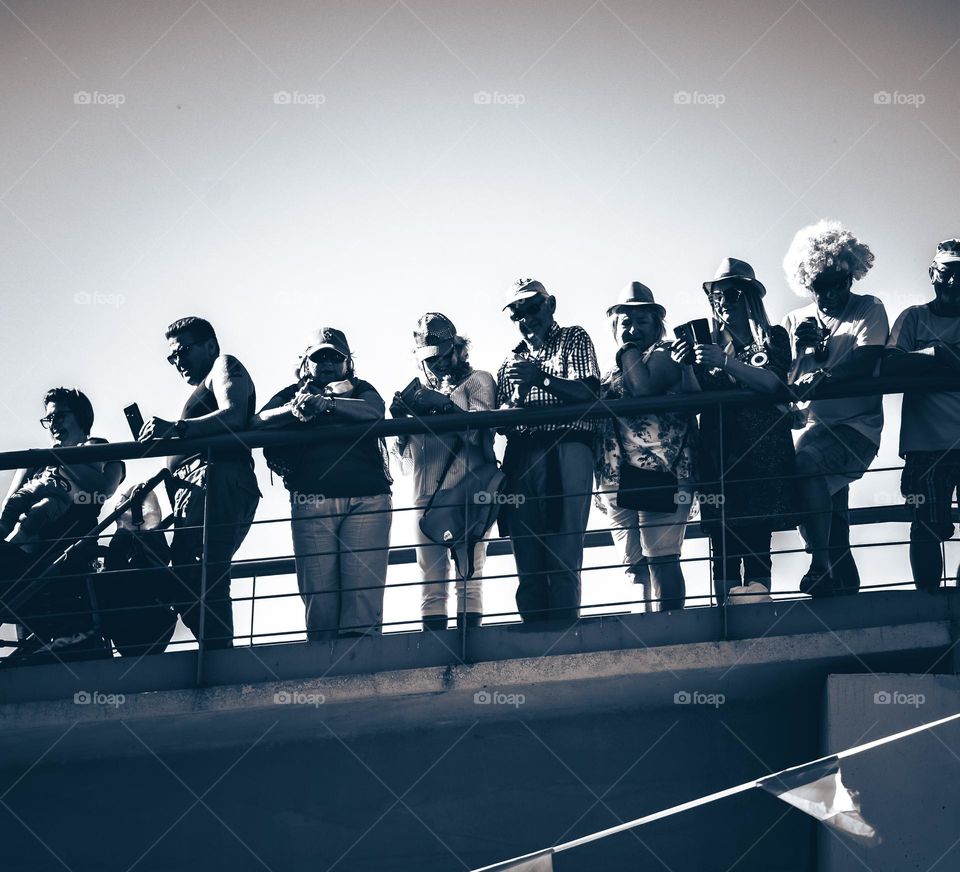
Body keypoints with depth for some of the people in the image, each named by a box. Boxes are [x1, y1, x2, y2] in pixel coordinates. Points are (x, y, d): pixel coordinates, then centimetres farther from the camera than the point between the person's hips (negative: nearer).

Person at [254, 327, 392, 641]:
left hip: (366, 500, -1)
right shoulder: (293, 393, 20)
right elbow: (259, 422, 1)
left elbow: (372, 412, -6)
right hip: (312, 502, 1)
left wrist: (326, 403, -23)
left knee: (363, 586, -12)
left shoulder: (360, 390, 19)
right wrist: (294, 410, -19)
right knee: (318, 591, -6)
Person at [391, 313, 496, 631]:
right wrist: (399, 418, 6)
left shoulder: (477, 381, 8)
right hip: (427, 495, 5)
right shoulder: (421, 392, 23)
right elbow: (405, 451, 22)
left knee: (468, 576, -9)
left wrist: (446, 405, -13)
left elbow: (480, 431, -5)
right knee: (431, 582, 0)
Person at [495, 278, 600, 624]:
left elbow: (588, 392, -3)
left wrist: (542, 378, -16)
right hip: (520, 457, 5)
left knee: (562, 557, -12)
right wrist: (515, 402, -4)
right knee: (527, 560, 1)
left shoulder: (574, 339, 12)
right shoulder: (512, 360, 26)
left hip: (565, 452, -5)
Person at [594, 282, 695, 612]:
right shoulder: (612, 372, 26)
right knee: (638, 565, 4)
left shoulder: (665, 354, 6)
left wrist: (629, 349, -1)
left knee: (659, 557, -14)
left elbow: (644, 389, -14)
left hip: (660, 472, -7)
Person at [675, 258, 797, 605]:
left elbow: (773, 382, -7)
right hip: (718, 454, 2)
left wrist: (725, 362, -19)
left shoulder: (773, 338, 11)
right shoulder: (709, 345, 18)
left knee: (756, 543, -12)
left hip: (761, 450, -2)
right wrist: (682, 365, -10)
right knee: (723, 546, -7)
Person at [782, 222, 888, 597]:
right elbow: (782, 380, 5)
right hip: (814, 425, 5)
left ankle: (821, 566, -28)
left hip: (857, 425, -5)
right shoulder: (796, 321, 13)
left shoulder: (869, 309, 4)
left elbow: (866, 363, -12)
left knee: (807, 460, -31)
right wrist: (803, 348, -12)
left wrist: (822, 376, -27)